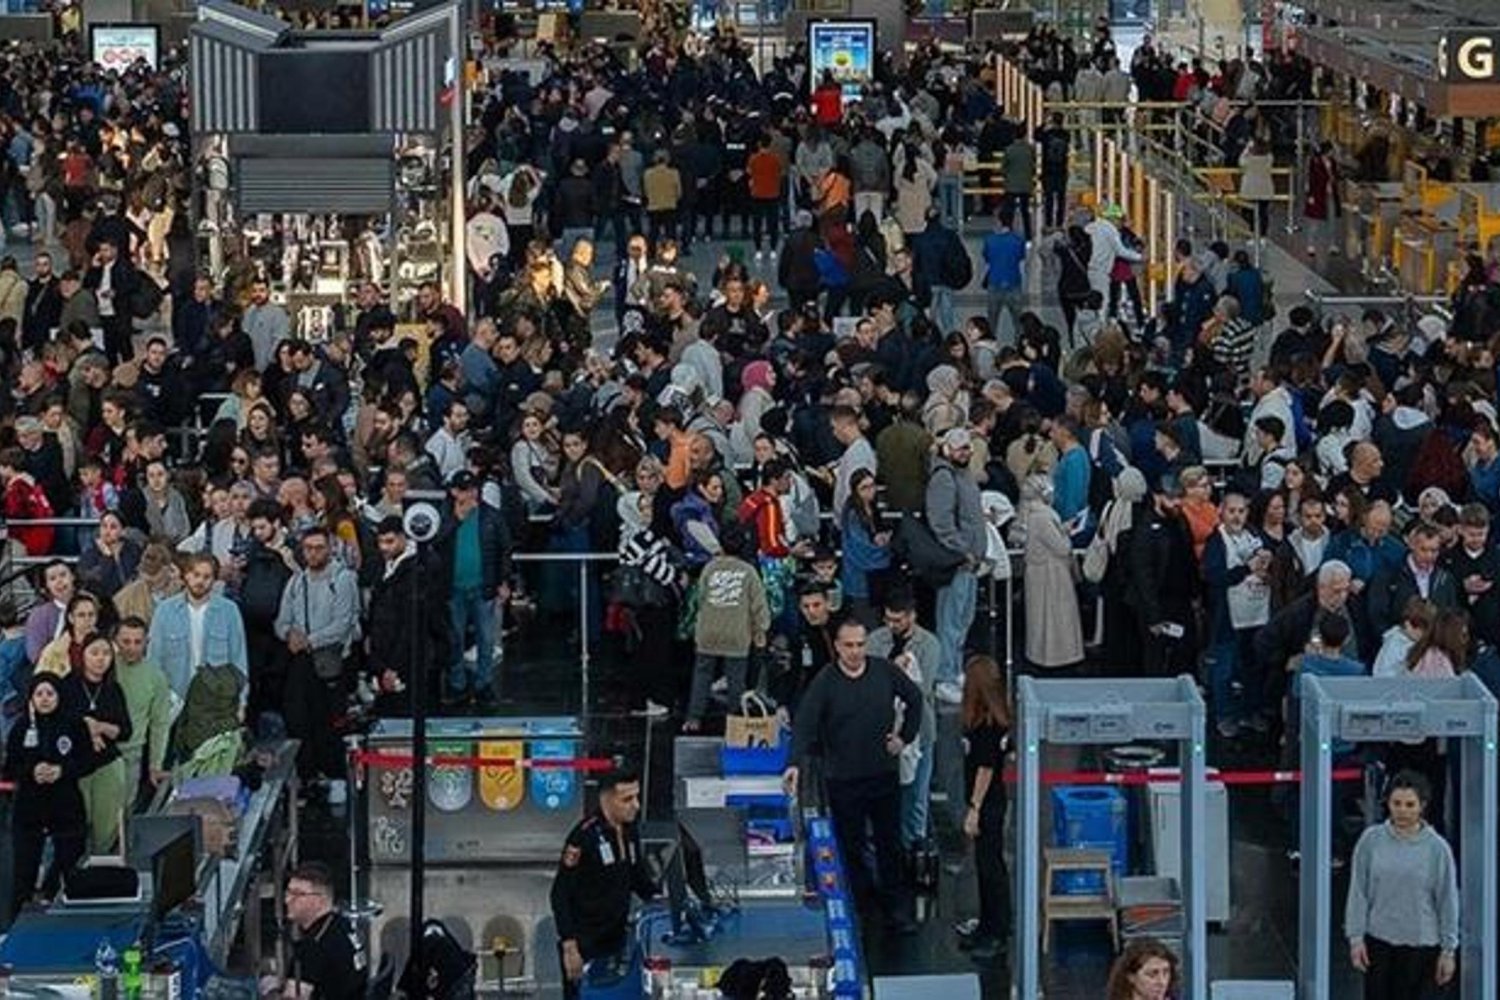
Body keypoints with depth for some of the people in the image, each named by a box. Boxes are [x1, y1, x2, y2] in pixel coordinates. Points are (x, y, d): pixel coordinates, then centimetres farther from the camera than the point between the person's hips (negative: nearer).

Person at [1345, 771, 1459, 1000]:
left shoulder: (1437, 848, -6)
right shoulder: (1371, 840, -3)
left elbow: (1448, 901, -1)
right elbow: (1358, 892, 1)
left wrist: (1448, 950, -1)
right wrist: (1356, 937, -3)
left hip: (1419, 945, -1)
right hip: (1378, 940, 1)